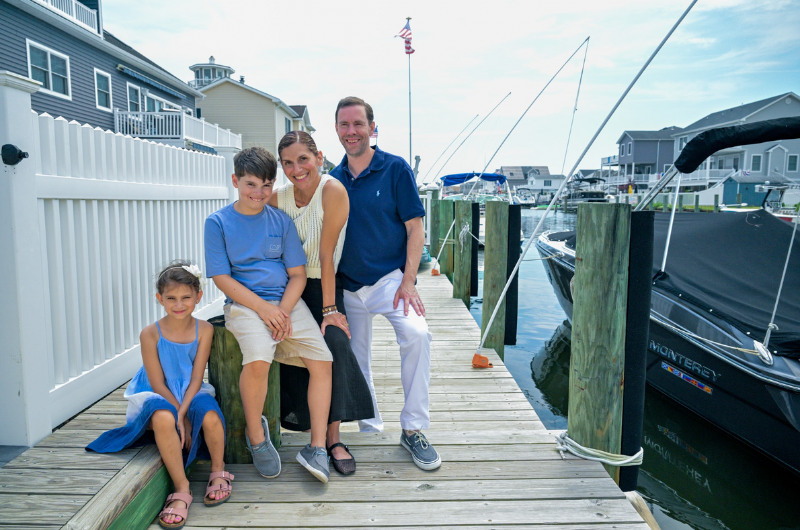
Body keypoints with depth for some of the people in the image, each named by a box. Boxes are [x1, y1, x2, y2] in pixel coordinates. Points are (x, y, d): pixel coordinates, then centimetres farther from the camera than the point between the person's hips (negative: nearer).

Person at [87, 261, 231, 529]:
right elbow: (158, 384, -11)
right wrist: (180, 419, -16)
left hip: (191, 395, 1)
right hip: (159, 397, -1)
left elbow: (196, 378, -9)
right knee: (163, 419, -37)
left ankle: (218, 470, -2)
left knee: (211, 417, -32)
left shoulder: (204, 330, -7)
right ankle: (181, 489, -22)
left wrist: (183, 414, -22)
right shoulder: (150, 334, -11)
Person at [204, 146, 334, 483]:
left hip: (287, 302, 4)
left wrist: (283, 310, -11)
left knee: (322, 360, -14)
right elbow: (221, 277, -4)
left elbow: (298, 274, 6)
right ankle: (256, 435, -2)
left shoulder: (281, 220, 9)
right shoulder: (218, 222, 2)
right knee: (258, 359, -30)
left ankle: (317, 448, -2)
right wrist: (264, 308, -15)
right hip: (243, 304, -3)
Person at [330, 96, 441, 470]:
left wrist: (408, 281, -15)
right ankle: (371, 430, 30)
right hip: (348, 286, 5)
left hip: (390, 278, -4)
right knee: (355, 361, 10)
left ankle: (413, 428, -13)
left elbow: (415, 228, -6)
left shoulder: (395, 169, -3)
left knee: (415, 334, -28)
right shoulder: (333, 179, 8)